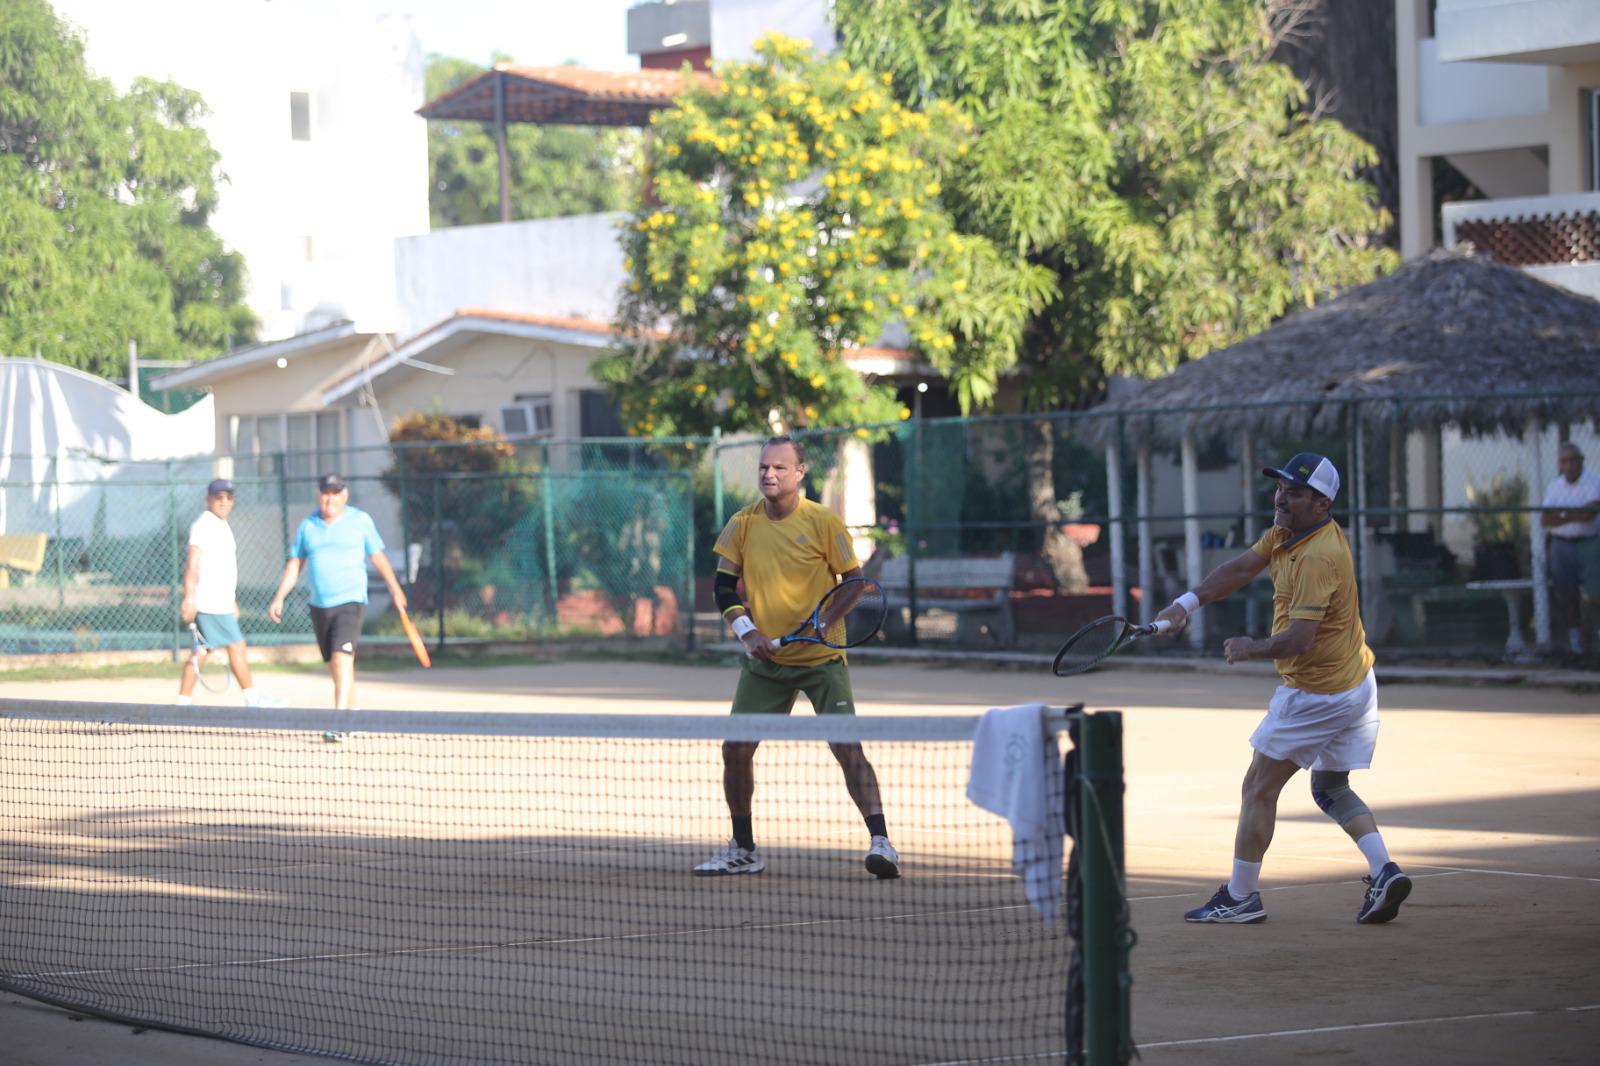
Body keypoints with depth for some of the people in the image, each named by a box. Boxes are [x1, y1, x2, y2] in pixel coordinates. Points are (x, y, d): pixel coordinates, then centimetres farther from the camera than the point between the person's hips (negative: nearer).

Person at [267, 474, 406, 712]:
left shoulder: (360, 520, 0)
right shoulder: (307, 525, 8)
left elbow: (378, 557, 9)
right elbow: (295, 564, 13)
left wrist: (395, 589, 16)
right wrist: (279, 598, 7)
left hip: (350, 602, -4)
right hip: (319, 606, 4)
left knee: (342, 659, -19)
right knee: (334, 664, 10)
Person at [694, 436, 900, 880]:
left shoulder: (823, 522, -8)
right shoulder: (742, 525, 1)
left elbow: (854, 581, -2)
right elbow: (724, 587, 7)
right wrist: (747, 631, -8)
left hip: (821, 657, -4)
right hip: (764, 660, 4)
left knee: (847, 747, -15)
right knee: (735, 748, 2)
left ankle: (881, 841, -14)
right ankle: (743, 850, 17)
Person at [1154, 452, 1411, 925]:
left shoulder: (1318, 558, -27)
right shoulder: (1288, 531, 3)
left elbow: (1298, 640, -31)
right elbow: (1240, 569, 7)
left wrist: (1249, 648, -13)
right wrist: (1187, 603, -5)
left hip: (1316, 697, -10)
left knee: (1258, 789, 1)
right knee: (1332, 789, 19)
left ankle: (1240, 897, 9)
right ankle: (1383, 871, 2)